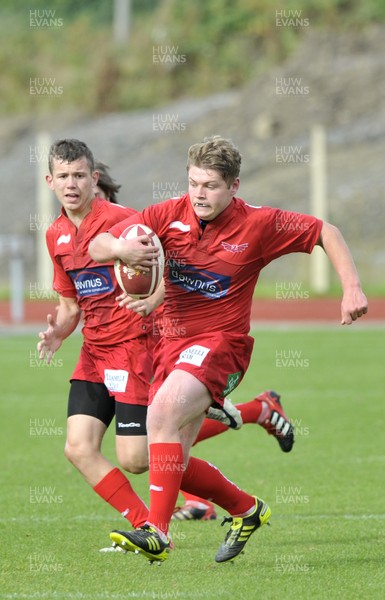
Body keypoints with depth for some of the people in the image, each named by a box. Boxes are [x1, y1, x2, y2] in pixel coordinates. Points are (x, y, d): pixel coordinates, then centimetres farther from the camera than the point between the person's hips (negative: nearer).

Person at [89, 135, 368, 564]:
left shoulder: (258, 225, -7)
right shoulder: (168, 215, -1)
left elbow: (326, 233, 5)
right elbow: (96, 246, -4)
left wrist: (352, 289, -6)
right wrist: (120, 248, -28)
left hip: (222, 340, -5)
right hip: (172, 341, 5)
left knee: (163, 412, -32)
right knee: (171, 465, 3)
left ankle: (157, 532, -34)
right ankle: (246, 509, 29)